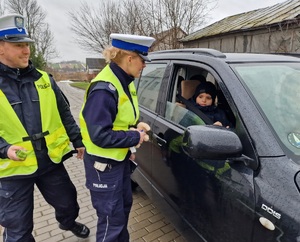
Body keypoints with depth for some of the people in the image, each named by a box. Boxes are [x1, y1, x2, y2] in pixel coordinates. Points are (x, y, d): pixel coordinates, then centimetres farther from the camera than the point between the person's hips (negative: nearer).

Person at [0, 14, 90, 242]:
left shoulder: (43, 79, 2)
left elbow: (64, 114, 7)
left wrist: (78, 141, 4)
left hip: (51, 160, 3)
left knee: (68, 202, 23)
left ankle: (68, 223, 56)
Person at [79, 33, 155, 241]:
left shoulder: (124, 82, 4)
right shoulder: (104, 89, -26)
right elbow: (100, 135, -30)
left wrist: (133, 135, 3)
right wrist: (134, 137, -19)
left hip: (120, 158, 10)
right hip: (104, 163, -9)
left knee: (125, 204, 25)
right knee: (112, 217, 6)